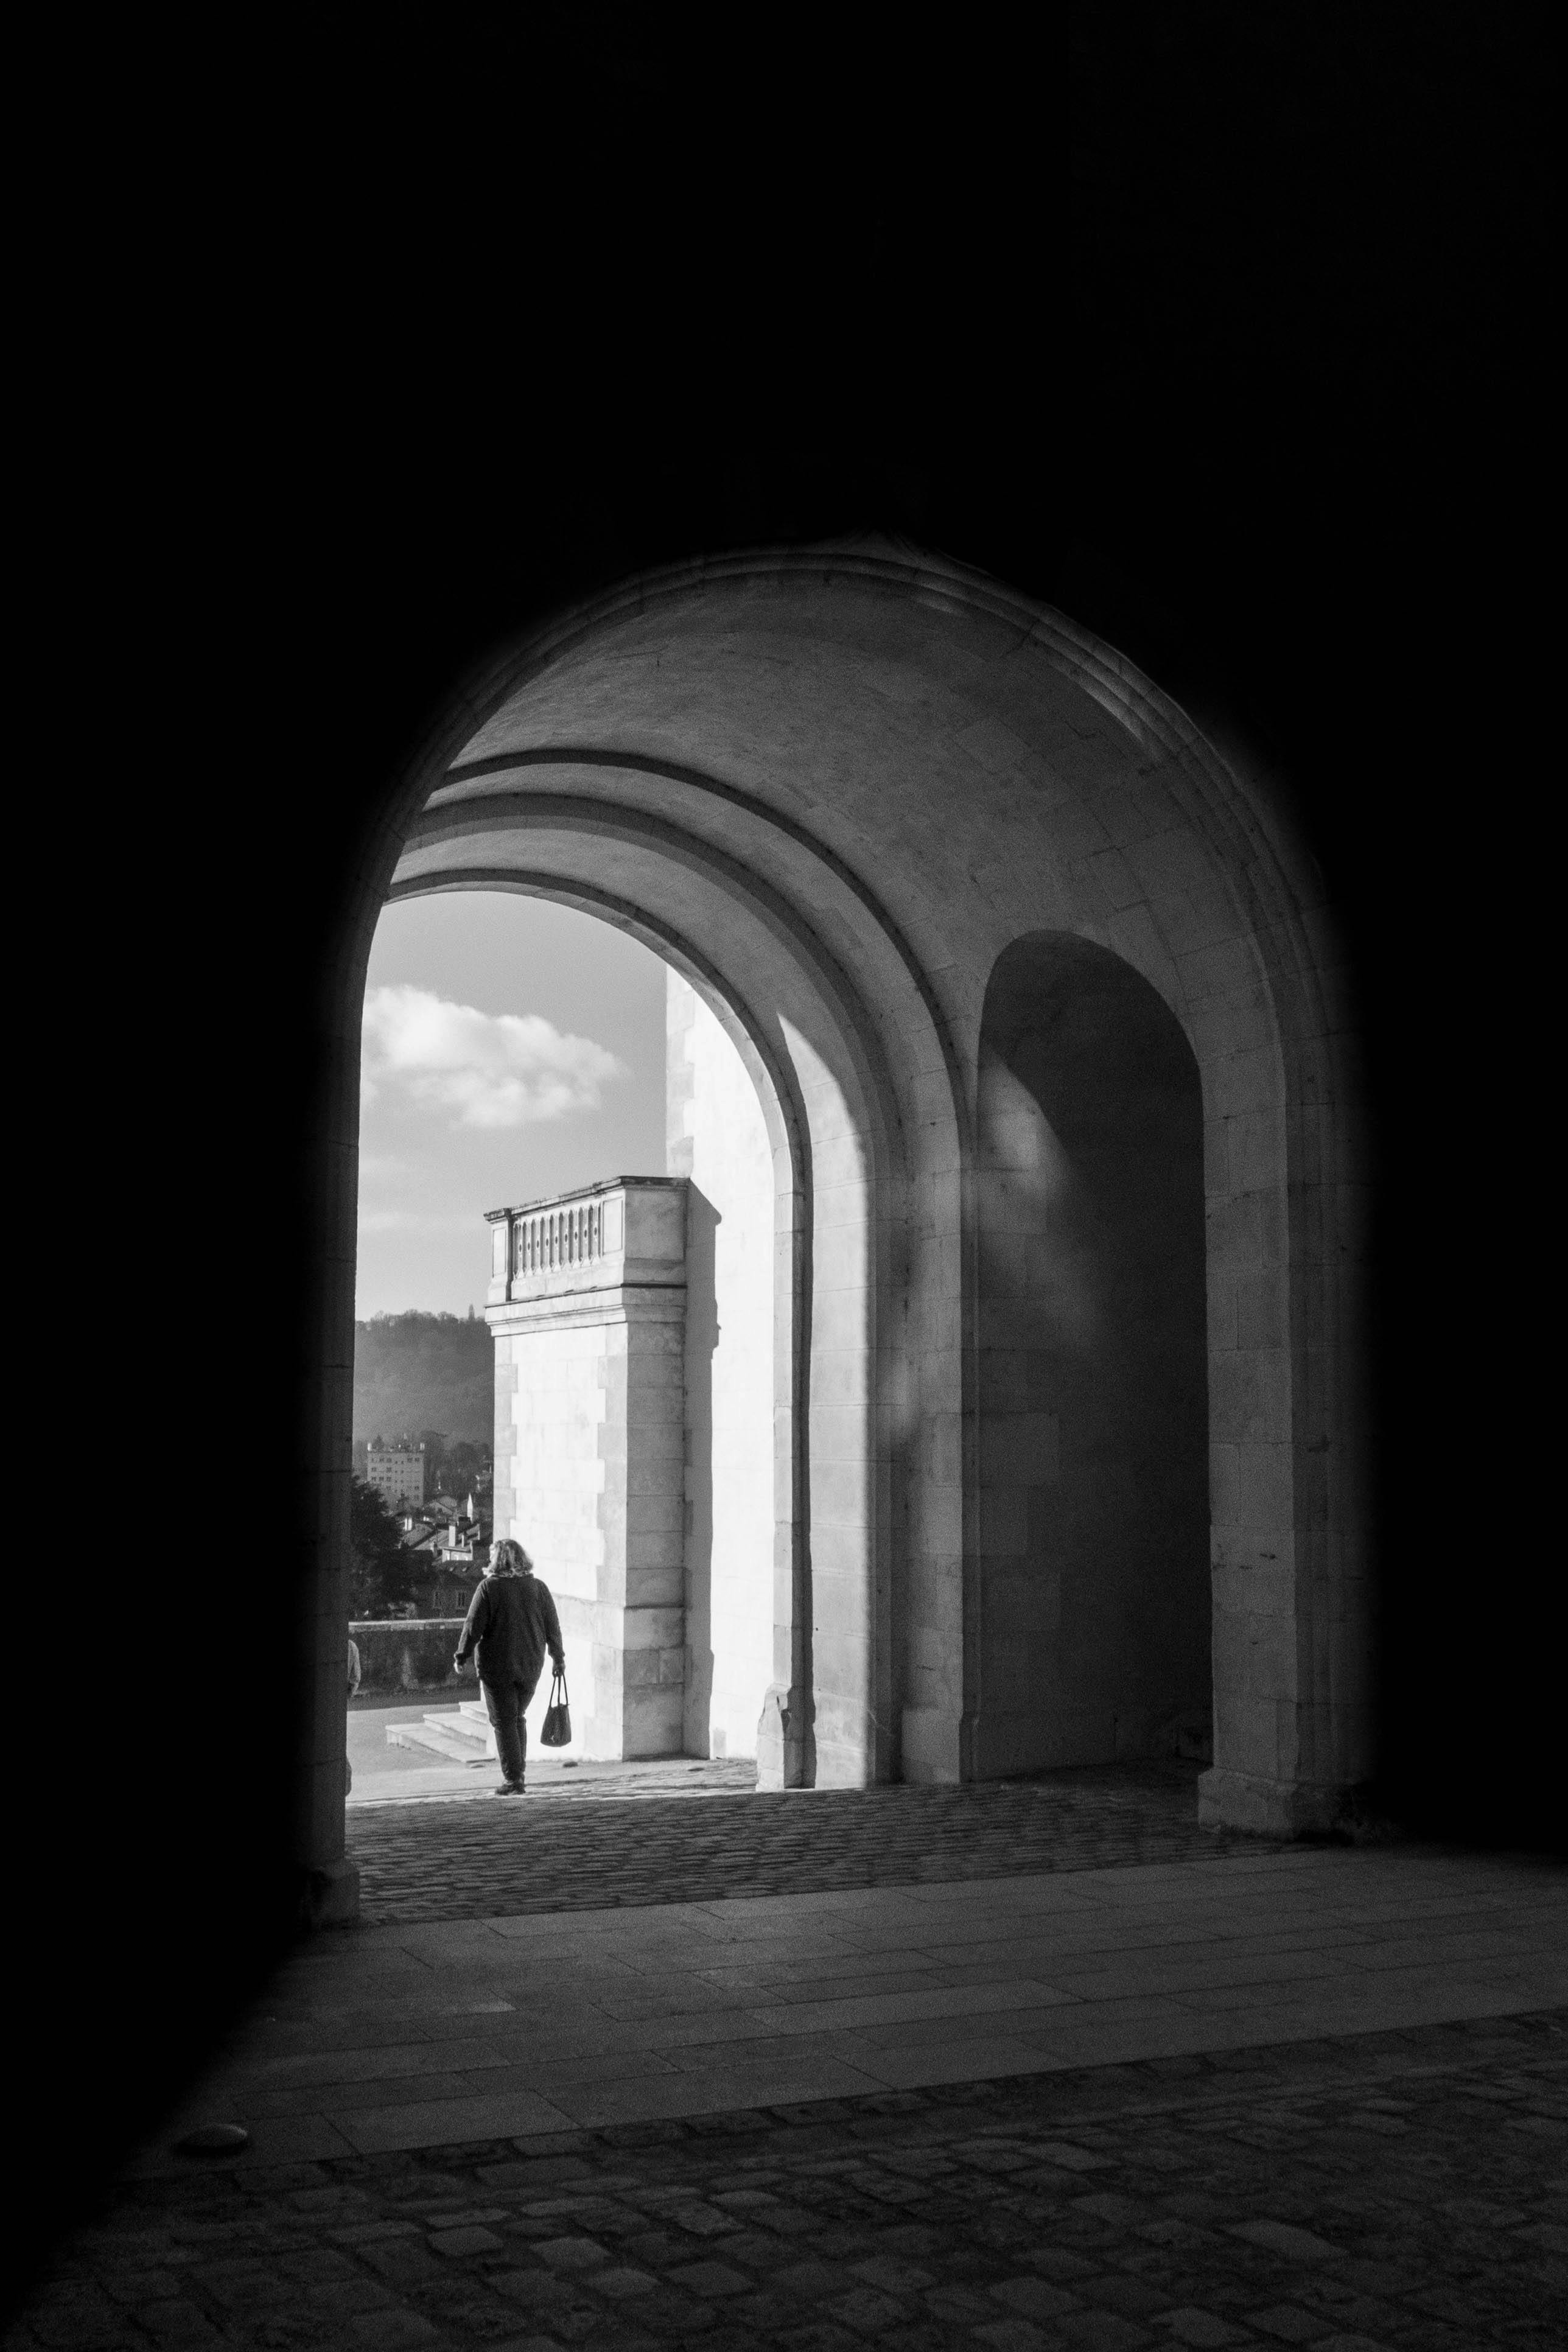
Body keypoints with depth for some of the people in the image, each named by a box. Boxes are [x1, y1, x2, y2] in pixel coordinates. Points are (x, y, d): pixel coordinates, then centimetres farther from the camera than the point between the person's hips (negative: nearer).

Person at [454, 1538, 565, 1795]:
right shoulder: (538, 1587, 2)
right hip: (531, 1667, 4)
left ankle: (514, 1779, 0)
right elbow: (552, 1627, 7)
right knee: (518, 1717, 20)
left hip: (497, 1666, -4)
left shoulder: (489, 1588, -11)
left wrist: (461, 1658, 0)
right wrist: (558, 1658, 19)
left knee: (504, 1722, 2)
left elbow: (473, 1627, -11)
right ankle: (518, 1771, 20)